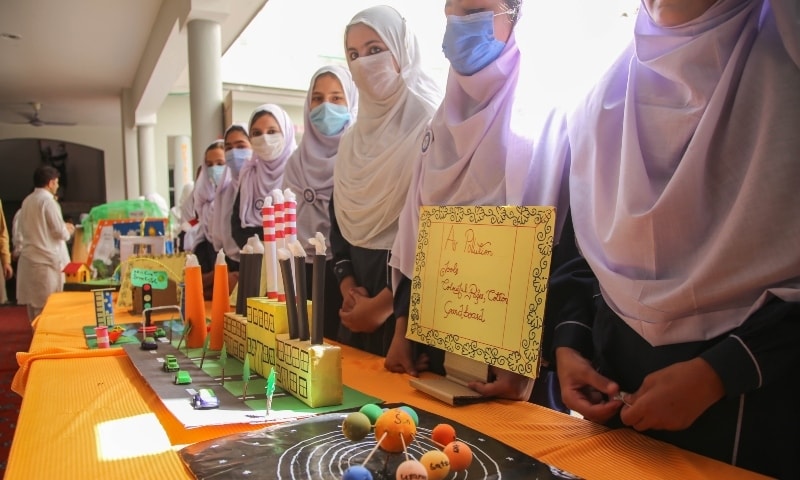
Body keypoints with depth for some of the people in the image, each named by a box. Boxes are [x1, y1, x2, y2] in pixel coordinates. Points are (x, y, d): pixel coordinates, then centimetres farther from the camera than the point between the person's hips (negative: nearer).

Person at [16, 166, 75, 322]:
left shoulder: (27, 201, 11)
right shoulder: (48, 200, -12)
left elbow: (24, 230, 19)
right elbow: (59, 232, -14)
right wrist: (68, 230, 8)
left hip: (29, 258, 8)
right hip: (46, 259, -8)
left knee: (33, 302, 14)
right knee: (47, 306, -3)